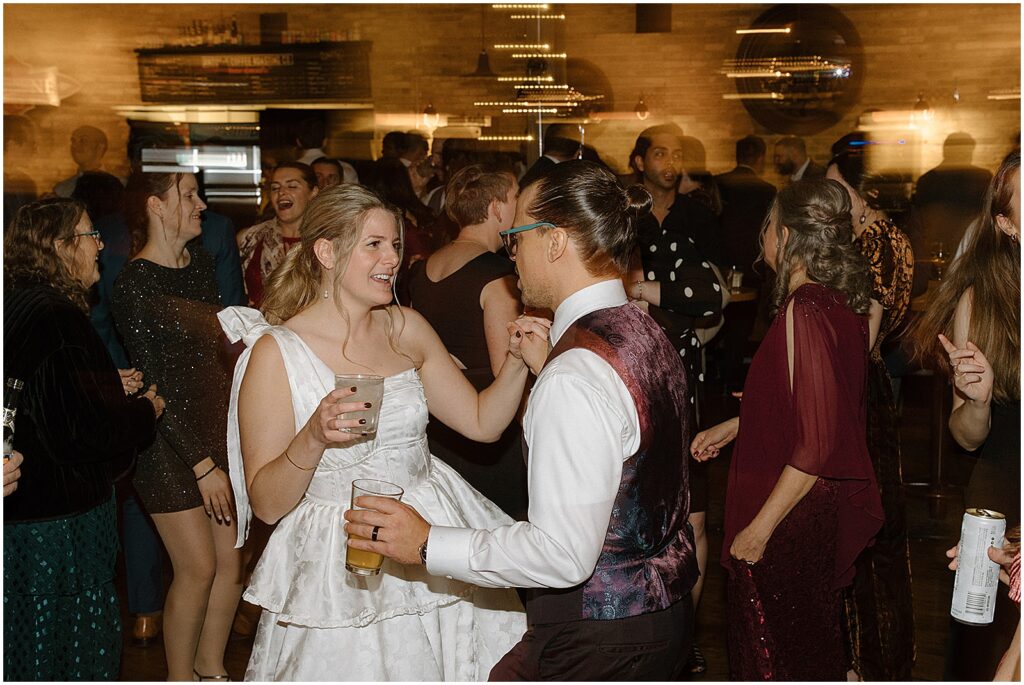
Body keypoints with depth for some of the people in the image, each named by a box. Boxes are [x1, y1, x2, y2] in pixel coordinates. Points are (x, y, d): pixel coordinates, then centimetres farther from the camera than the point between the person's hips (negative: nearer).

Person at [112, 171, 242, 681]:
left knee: (231, 559, 9)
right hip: (167, 437, -6)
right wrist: (202, 465, -15)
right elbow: (154, 386, -15)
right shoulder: (135, 285, -14)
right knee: (198, 567, -2)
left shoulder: (200, 262, 6)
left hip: (215, 423, 6)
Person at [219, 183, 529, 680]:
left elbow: (482, 423, 8)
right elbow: (265, 504, -12)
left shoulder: (408, 329, 3)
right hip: (341, 572, -5)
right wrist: (313, 439, -29)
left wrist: (516, 363, -9)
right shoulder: (276, 351, -12)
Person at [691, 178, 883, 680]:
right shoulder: (841, 303, 5)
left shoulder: (804, 310, -22)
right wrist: (732, 427, 20)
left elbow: (815, 444, -25)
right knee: (813, 656, 24)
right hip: (826, 515, 9)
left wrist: (759, 528, -20)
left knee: (773, 662, 7)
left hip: (789, 527, -9)